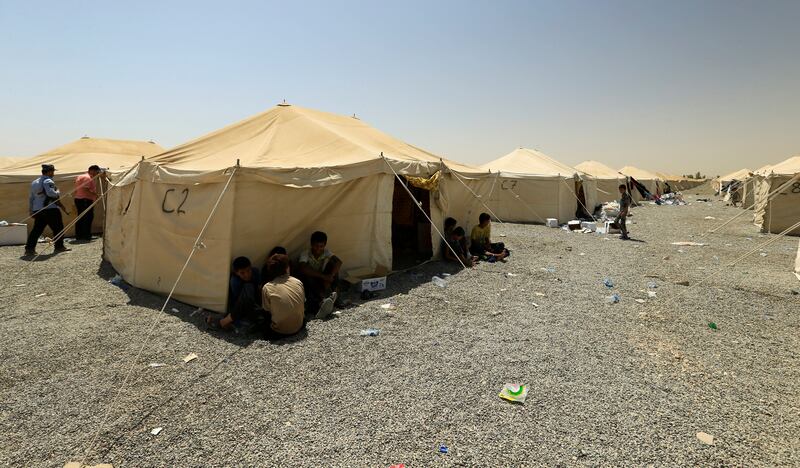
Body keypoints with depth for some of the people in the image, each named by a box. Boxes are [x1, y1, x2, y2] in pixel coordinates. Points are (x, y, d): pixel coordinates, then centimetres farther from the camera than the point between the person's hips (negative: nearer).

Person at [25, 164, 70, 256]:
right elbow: (51, 194, -26)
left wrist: (31, 209, 26)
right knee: (58, 228, 5)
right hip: (50, 210, -8)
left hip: (37, 210, 8)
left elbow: (31, 198, 22)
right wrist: (58, 193, -5)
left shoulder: (35, 182, 18)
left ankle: (29, 248, 2)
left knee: (37, 230, 8)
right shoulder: (48, 181, -10)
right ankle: (59, 246, 10)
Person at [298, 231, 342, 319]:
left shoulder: (326, 253, -6)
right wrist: (323, 276, -38)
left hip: (324, 282, 2)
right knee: (306, 274, -34)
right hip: (310, 284, -2)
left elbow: (339, 262, -23)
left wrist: (330, 276, -39)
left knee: (332, 264, -18)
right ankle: (323, 301, -53)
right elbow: (303, 269, -34)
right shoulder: (305, 254, -14)